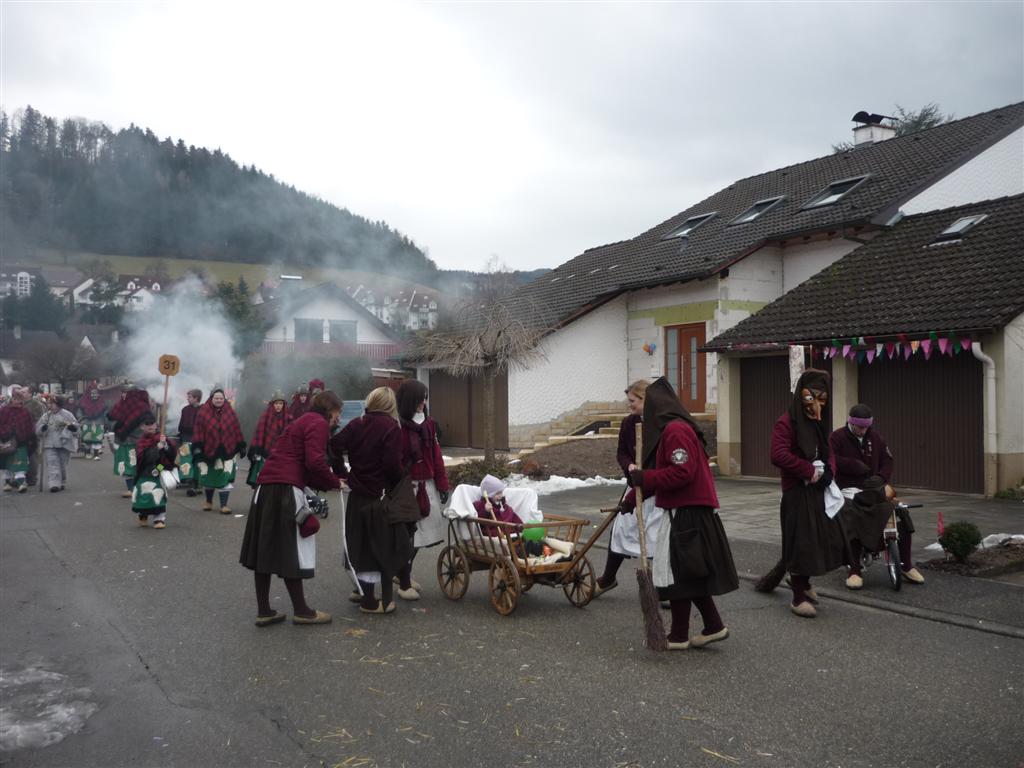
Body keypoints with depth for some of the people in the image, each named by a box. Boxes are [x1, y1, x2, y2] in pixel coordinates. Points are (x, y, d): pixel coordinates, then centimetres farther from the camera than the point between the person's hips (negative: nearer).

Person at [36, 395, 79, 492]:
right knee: (52, 463, -10)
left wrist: (71, 426, -23)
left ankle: (62, 483, 22)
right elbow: (38, 428, 11)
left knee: (62, 464, 6)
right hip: (50, 444, 2)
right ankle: (54, 484, -15)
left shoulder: (67, 414, 2)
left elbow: (75, 425, -1)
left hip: (64, 443, -2)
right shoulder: (46, 416, 12)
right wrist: (42, 427, -11)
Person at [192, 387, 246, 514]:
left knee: (225, 478, -7)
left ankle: (224, 505, -3)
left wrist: (241, 446, 5)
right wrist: (197, 448, -9)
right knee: (209, 476, 15)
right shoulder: (203, 413, -3)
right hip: (209, 450, 0)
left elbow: (237, 430, 4)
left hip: (227, 450, 0)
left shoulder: (230, 412, 1)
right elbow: (198, 431, -4)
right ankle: (208, 501, 36)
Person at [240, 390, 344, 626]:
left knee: (266, 550, 10)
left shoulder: (302, 421, 26)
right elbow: (315, 462, -16)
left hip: (267, 485, 9)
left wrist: (327, 484, 13)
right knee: (289, 551, -2)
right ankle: (301, 610, 7)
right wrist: (336, 483, -2)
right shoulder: (318, 423, -3)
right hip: (286, 489, -9)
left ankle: (264, 611, 16)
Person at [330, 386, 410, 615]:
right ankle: (369, 601, 9)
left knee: (362, 544, 18)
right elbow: (392, 463, -19)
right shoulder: (391, 427, -11)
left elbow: (335, 445, -5)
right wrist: (399, 482, -2)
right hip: (381, 495, -6)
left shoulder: (356, 424, 5)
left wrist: (342, 474, 2)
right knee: (381, 547, 4)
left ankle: (362, 590, 30)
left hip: (357, 494, 6)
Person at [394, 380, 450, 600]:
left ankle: (403, 573, 34)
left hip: (426, 486, 7)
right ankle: (404, 585, 11)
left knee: (418, 535, 15)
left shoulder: (427, 423, 10)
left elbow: (436, 455, 12)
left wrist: (442, 483, 10)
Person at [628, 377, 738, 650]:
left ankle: (679, 636, 11)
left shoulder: (675, 430, -16)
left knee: (678, 573, 0)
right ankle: (713, 627, 23)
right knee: (691, 573, 16)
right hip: (689, 511, 10)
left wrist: (642, 478, -16)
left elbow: (682, 472, -24)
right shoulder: (673, 428, 16)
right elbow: (663, 473, 21)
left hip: (685, 514, -10)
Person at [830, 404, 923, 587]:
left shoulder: (875, 437, 10)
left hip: (873, 488, 5)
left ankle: (907, 566, 4)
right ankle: (854, 571, -18)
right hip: (848, 489, -5)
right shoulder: (837, 437, -4)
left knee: (903, 516, -9)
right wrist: (856, 465, -17)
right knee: (851, 526, -29)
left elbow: (887, 459, 10)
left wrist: (882, 478, -8)